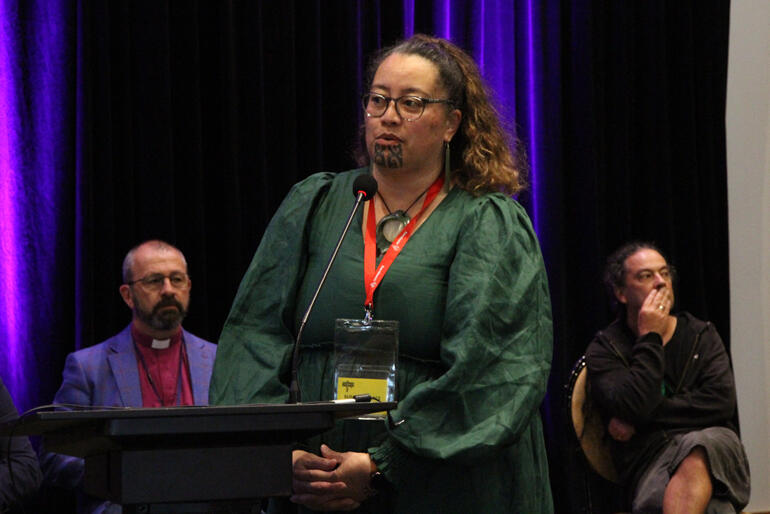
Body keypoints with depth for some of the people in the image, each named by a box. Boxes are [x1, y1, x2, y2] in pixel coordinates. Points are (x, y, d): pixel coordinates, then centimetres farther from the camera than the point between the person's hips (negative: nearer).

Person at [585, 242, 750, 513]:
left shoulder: (701, 335, 16)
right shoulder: (605, 350, 9)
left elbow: (720, 403, -1)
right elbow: (632, 407, -10)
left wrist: (640, 419, -5)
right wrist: (650, 338, -3)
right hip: (649, 458, -2)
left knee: (699, 446, -39)